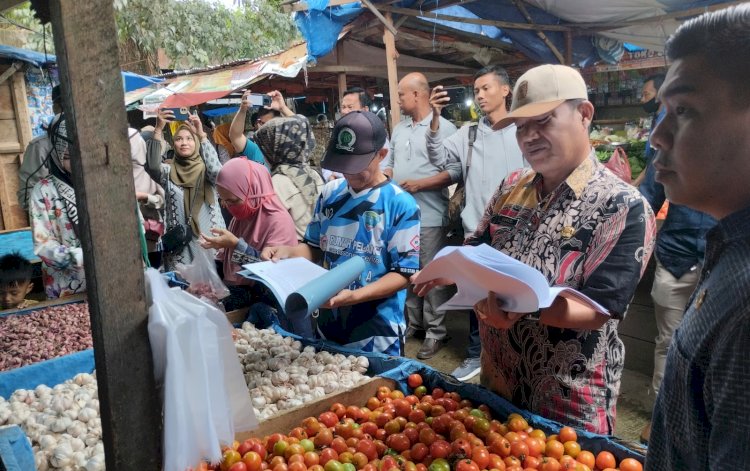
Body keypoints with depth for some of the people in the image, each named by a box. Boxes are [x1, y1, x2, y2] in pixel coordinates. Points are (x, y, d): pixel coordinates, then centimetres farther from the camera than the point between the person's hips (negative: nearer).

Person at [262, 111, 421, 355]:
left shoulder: (401, 205, -14)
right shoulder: (330, 193, 1)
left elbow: (403, 273, -14)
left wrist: (354, 296, -26)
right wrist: (287, 252, -10)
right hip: (329, 324, 5)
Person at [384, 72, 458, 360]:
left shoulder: (444, 128, -8)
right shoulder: (399, 129, 15)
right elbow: (390, 164, 20)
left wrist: (420, 183, -19)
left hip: (429, 216, -7)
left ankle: (436, 332, 13)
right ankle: (414, 323, 29)